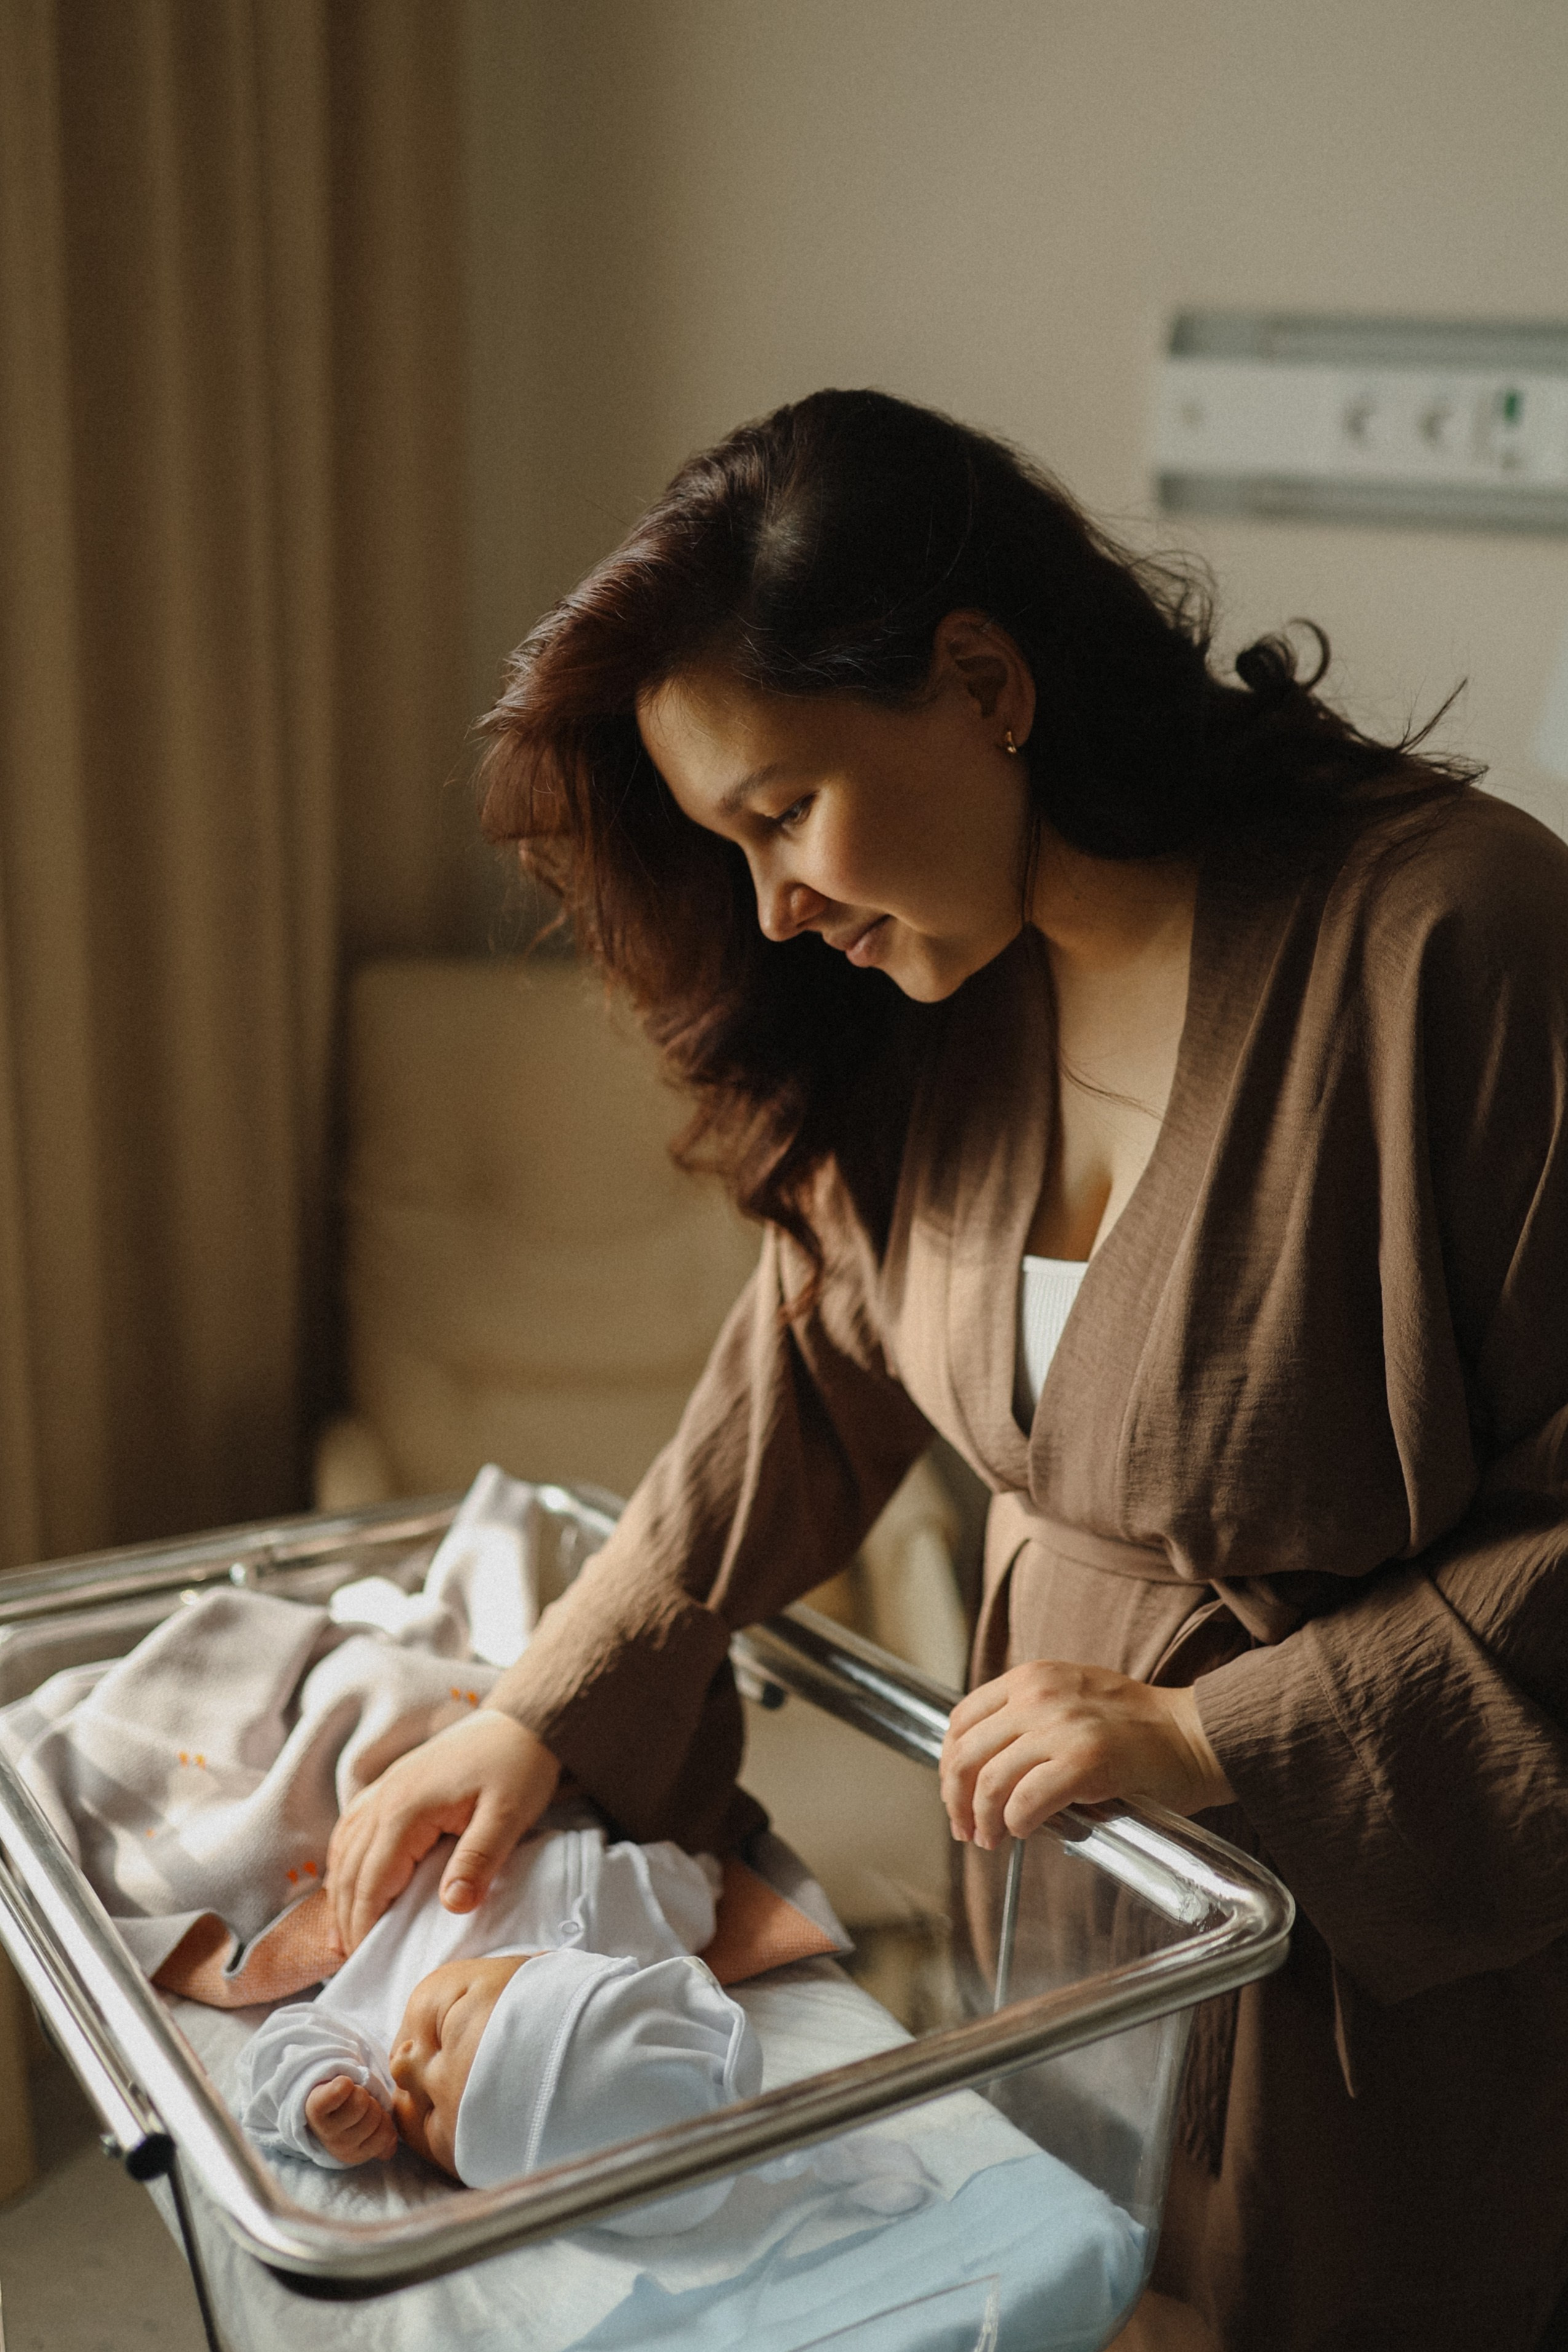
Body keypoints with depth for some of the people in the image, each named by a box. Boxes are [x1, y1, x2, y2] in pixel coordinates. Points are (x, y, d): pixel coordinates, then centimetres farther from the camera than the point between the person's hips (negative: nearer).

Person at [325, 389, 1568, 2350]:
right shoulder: (926, 994, -4)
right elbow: (801, 1393, 5)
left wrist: (1214, 1733, -22)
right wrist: (544, 1710, 3)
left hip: (1382, 1898, -4)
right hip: (1058, 1828, 5)